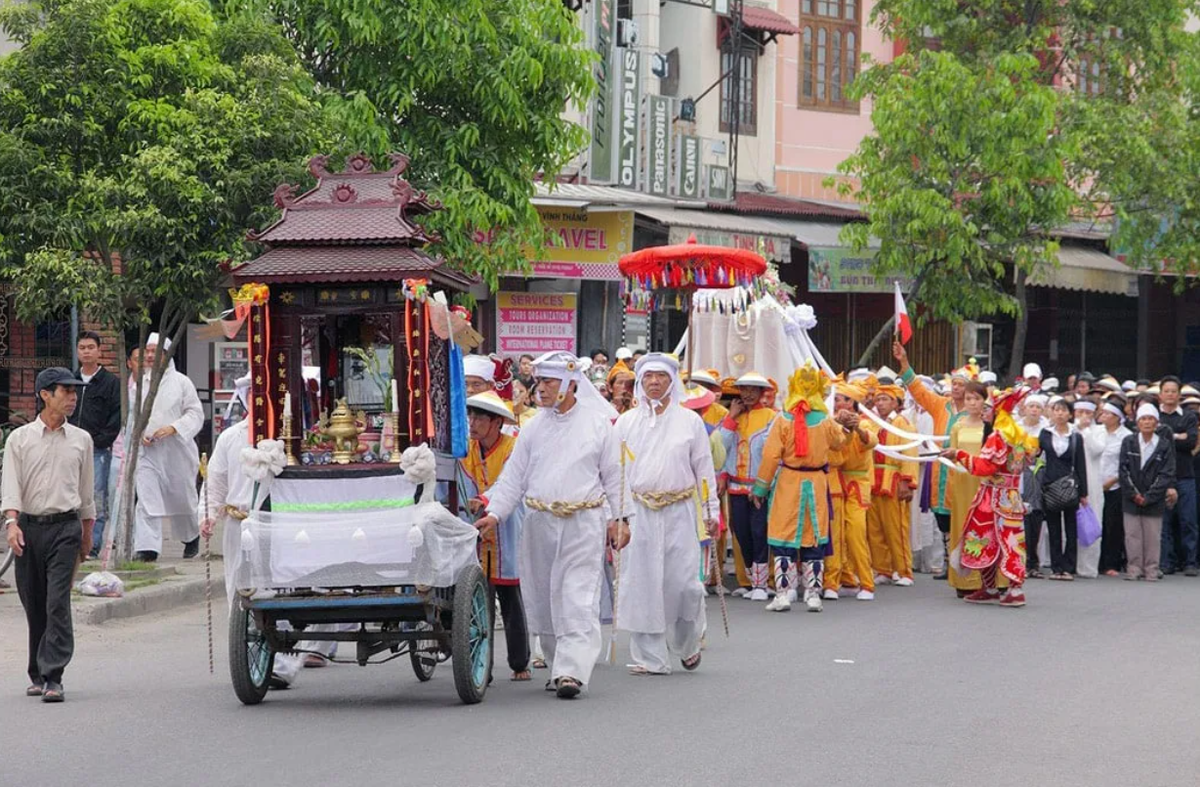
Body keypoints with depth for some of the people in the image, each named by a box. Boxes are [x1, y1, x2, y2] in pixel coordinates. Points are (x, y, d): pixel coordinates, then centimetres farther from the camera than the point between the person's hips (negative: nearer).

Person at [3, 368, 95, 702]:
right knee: (34, 605, 7)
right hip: (29, 526, 0)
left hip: (65, 527, 0)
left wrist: (87, 532, 18)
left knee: (58, 603, -12)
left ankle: (53, 678, -16)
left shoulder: (81, 439, 10)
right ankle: (38, 675, 20)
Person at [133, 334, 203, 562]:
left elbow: (195, 414, -2)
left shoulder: (180, 381, 0)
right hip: (146, 450, 1)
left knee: (181, 498, 12)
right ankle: (147, 548, -16)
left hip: (176, 451, -1)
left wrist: (173, 428, -17)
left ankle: (192, 536, 39)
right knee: (146, 499, -12)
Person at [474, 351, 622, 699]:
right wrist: (495, 512, -3)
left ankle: (572, 671, -17)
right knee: (543, 599, 8)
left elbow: (613, 475, 7)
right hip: (540, 523, 4)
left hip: (583, 524, -4)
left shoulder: (599, 423, 2)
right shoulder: (534, 428, 9)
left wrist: (616, 518, 4)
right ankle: (558, 665, 21)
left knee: (577, 600, -11)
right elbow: (514, 475, 9)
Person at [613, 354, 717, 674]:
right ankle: (649, 657, 5)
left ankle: (688, 645, 19)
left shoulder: (690, 421, 7)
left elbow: (704, 468, 9)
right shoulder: (626, 422, 10)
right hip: (639, 512, 1)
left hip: (679, 512, -1)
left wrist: (711, 512, 5)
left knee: (683, 582, -7)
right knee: (642, 583, -2)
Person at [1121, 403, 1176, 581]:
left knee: (1152, 536, 1)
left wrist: (1148, 497, -10)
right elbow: (1124, 470, 1)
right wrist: (1133, 494, -8)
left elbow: (1167, 474, -4)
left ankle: (1151, 571, 8)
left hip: (1154, 499, -1)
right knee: (1132, 534, 0)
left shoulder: (1165, 445, 0)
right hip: (1131, 499, 1)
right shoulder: (1128, 443, 4)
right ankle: (1133, 569, 6)